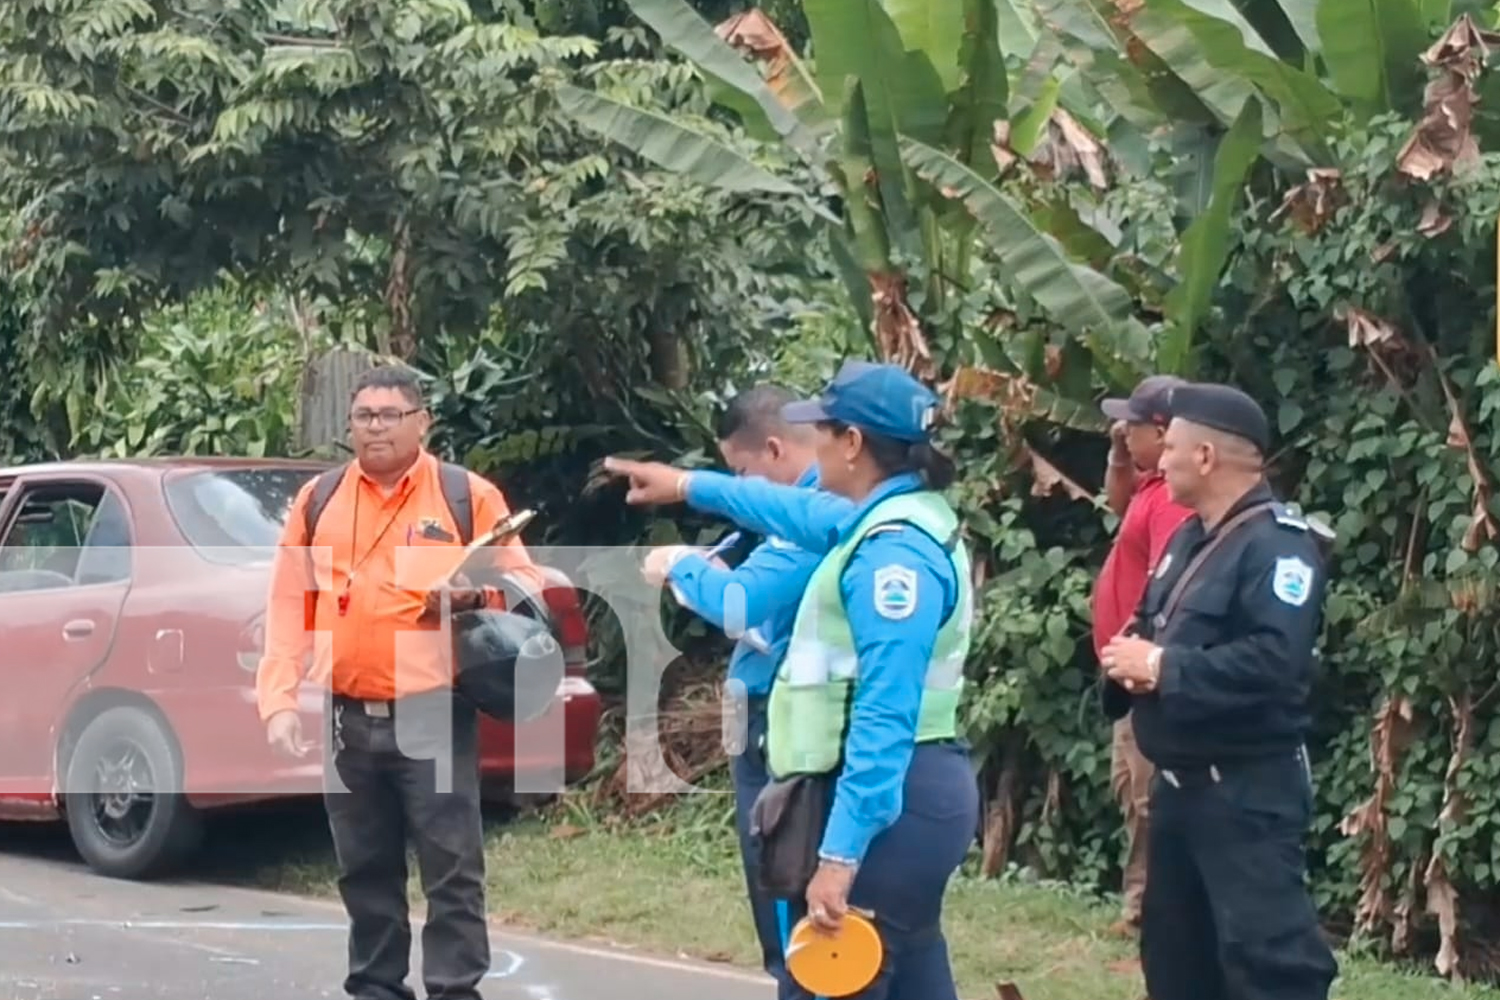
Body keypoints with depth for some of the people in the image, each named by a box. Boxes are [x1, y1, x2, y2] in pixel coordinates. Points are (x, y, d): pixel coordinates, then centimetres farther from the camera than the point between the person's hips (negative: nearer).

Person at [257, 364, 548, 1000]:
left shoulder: (468, 497, 2)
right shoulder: (317, 502, 11)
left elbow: (525, 583, 5)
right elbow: (289, 609, 9)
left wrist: (478, 594, -17)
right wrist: (279, 700, 0)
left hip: (434, 715, -3)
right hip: (347, 719, 4)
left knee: (452, 869, -4)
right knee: (365, 870, 12)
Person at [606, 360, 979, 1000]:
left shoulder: (893, 551, -19)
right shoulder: (897, 517, 13)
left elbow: (884, 719, -25)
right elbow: (804, 513, 34)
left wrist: (840, 853, -27)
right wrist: (687, 486, 45)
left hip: (884, 802, -10)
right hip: (908, 793, 10)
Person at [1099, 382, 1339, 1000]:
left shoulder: (1278, 544, -16)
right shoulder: (1191, 537, 15)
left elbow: (1274, 662, -28)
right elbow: (1151, 630, 21)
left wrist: (1162, 667, -23)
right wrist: (1131, 658, -4)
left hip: (1248, 791, -10)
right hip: (1178, 782, 10)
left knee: (1264, 950, -13)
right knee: (1174, 947, 17)